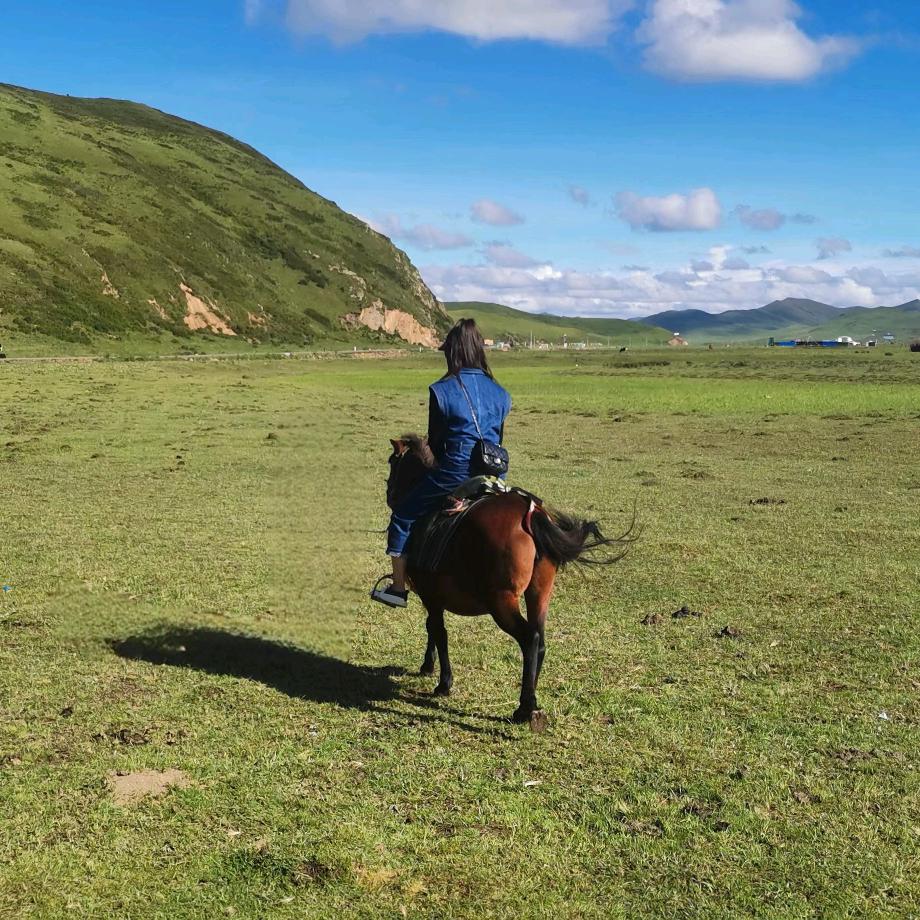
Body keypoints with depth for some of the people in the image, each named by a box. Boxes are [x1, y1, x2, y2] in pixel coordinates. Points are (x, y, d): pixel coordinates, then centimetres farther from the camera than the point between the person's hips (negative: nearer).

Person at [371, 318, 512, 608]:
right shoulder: (500, 393, 7)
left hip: (454, 475, -5)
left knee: (403, 518, 14)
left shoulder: (442, 390, -7)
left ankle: (398, 588, 18)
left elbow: (435, 441, 1)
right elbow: (498, 437, 14)